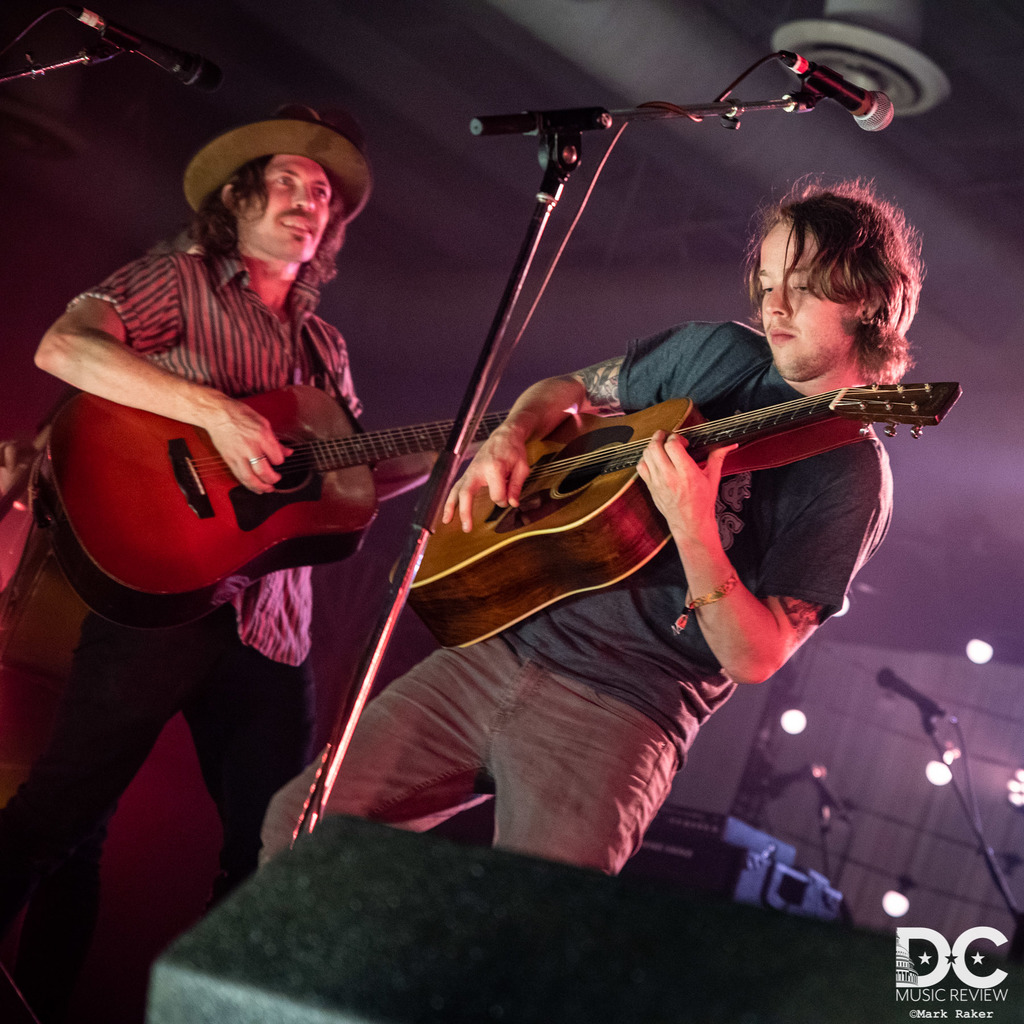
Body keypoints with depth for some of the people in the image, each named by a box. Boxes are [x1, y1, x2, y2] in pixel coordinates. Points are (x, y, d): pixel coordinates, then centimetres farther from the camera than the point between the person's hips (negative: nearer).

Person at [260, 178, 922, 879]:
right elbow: (565, 392, 23)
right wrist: (507, 440, 1)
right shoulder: (717, 352, 10)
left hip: (624, 708, -5)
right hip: (506, 639, 5)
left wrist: (692, 531, -28)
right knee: (301, 824, 2)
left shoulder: (852, 474, -7)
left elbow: (755, 659, -13)